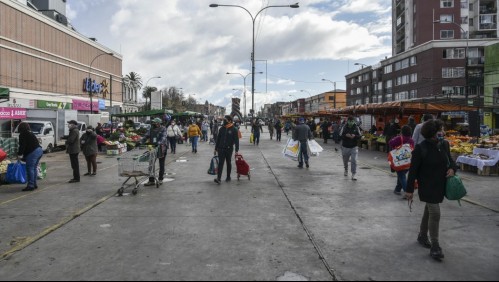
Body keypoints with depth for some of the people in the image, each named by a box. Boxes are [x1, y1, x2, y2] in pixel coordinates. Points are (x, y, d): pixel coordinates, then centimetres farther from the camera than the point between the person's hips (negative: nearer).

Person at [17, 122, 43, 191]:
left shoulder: (22, 135, -2)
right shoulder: (31, 134, 26)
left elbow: (22, 145, -9)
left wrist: (19, 153, 2)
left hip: (33, 152, -9)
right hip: (39, 150, 9)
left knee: (30, 168, -6)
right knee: (34, 168, 17)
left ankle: (30, 185, -8)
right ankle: (34, 184, 22)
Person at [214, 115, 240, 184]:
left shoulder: (234, 129, -5)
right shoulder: (222, 128, 6)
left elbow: (236, 140, -7)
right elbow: (218, 139, 12)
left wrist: (237, 150, -14)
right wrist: (216, 148, 11)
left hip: (229, 149, -2)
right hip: (221, 149, 2)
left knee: (228, 163, 11)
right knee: (220, 163, -6)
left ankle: (228, 177, 24)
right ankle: (218, 178, -12)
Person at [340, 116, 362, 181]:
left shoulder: (356, 127, -2)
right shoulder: (344, 127, -3)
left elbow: (359, 136, 0)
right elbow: (340, 136, -5)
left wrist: (355, 136, -21)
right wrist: (346, 135, -24)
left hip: (354, 147, -1)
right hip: (345, 147, 1)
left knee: (354, 161, -14)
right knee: (345, 160, 17)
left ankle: (354, 174, -9)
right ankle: (346, 170, 45)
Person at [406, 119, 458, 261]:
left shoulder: (444, 145, -1)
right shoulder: (421, 148, -19)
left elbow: (450, 159, 17)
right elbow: (413, 169, -14)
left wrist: (452, 168, -8)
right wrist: (410, 189, -11)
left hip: (440, 184, 6)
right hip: (427, 185, -6)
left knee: (429, 211, 19)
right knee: (435, 213, -9)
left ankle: (422, 236, 38)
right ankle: (435, 246, 2)